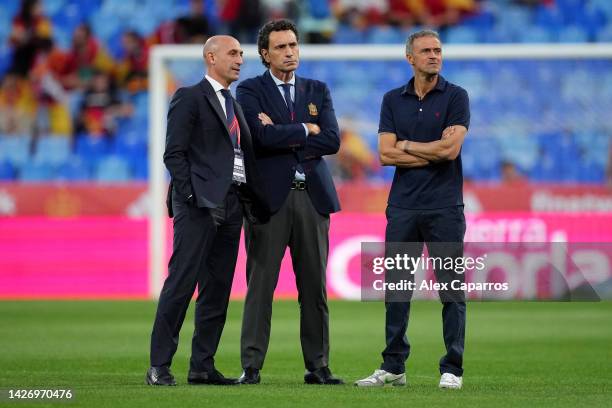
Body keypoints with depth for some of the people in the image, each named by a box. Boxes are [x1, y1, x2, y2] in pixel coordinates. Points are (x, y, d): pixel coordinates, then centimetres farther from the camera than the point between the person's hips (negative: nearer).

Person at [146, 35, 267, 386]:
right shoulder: (189, 98, -2)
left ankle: (202, 366, 11)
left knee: (218, 289, 7)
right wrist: (191, 196, -15)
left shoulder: (235, 106, 21)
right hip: (200, 204, -8)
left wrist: (251, 198, 8)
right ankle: (159, 366, -8)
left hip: (231, 205, 8)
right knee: (181, 284, -9)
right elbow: (174, 153, -9)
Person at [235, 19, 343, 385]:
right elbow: (264, 136, -14)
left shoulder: (318, 91, 14)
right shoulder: (250, 91, 4)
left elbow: (332, 141, 0)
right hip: (270, 196, -3)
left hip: (312, 196, 4)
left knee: (314, 286, 5)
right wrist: (305, 129, -3)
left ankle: (318, 366, 9)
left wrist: (284, 137, -7)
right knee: (260, 285, -5)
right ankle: (251, 367, -4)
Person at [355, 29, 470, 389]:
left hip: (444, 207, -3)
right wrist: (432, 155, -8)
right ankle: (394, 367, 12)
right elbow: (386, 154, -1)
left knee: (451, 289, -1)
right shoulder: (393, 100, 9)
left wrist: (406, 145, -2)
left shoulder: (455, 97, -1)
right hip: (403, 207, 3)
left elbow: (450, 148, -14)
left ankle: (453, 369, 4)